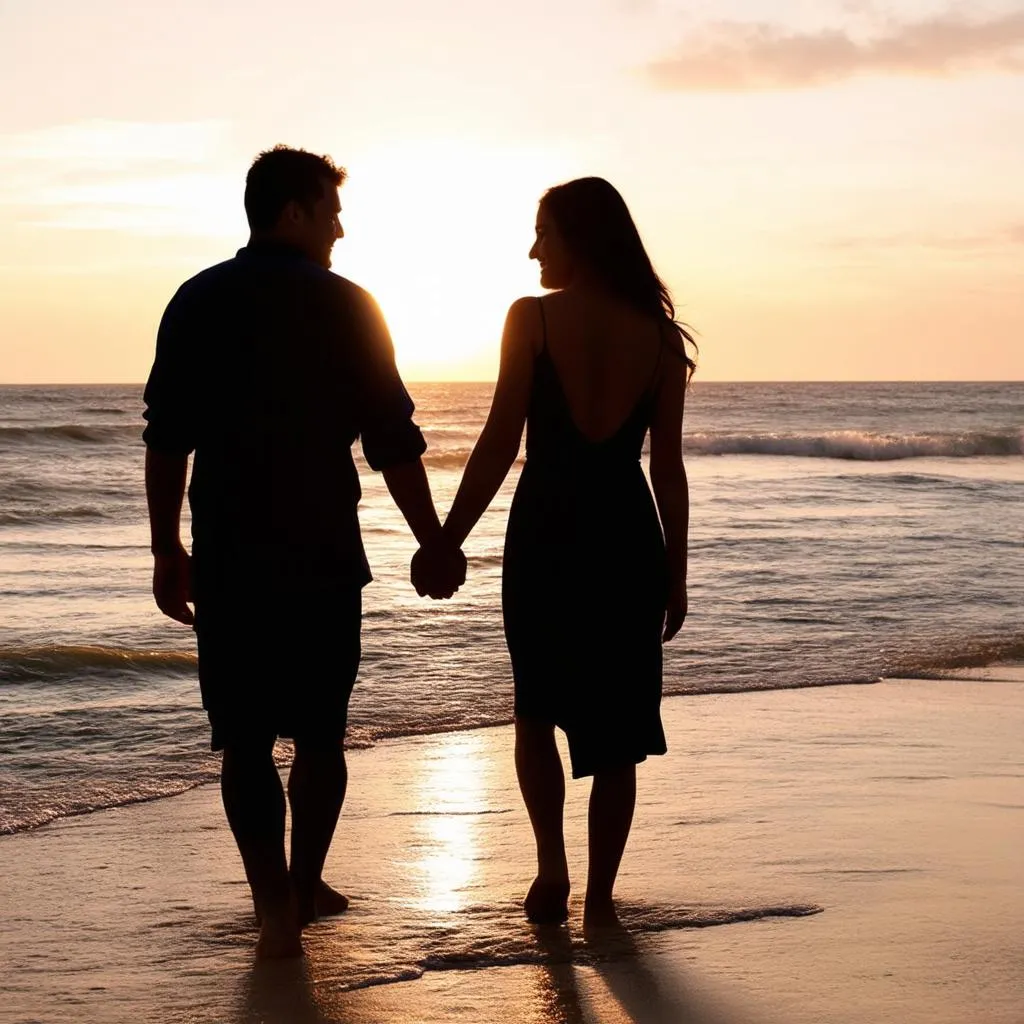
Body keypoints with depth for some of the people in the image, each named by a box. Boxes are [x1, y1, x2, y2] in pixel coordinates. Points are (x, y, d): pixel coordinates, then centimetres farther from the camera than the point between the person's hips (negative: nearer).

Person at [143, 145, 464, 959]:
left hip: (227, 557, 1)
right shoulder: (346, 307, -3)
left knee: (246, 741, 4)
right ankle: (305, 888, 23)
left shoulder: (198, 303, 4)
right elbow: (392, 440, -5)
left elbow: (167, 437, 3)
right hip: (323, 556, -1)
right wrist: (434, 544, 3)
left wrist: (167, 551, 9)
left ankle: (276, 908, -2)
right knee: (319, 733, 14)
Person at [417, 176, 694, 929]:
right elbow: (669, 468, 4)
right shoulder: (658, 335, 3)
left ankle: (552, 870, 8)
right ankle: (599, 899, 12)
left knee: (537, 710, 18)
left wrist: (446, 540, -4)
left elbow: (500, 444, -10)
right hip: (629, 539, 2)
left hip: (544, 536, -2)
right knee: (617, 729, 10)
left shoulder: (532, 318, -6)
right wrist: (676, 576, 10)